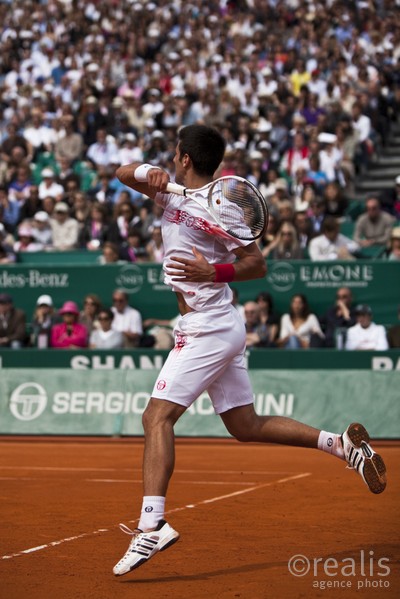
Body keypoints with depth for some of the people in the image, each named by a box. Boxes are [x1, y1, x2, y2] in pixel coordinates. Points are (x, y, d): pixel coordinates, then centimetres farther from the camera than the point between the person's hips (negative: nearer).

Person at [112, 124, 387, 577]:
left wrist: (212, 272, -26)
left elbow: (257, 265, -12)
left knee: (157, 416, -18)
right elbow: (123, 174, 14)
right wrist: (146, 172, -6)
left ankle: (151, 526, -27)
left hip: (209, 329, -10)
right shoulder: (172, 192, 12)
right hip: (217, 330, 10)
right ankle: (342, 444, 16)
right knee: (247, 427, 13)